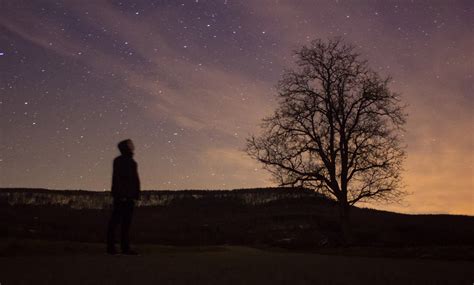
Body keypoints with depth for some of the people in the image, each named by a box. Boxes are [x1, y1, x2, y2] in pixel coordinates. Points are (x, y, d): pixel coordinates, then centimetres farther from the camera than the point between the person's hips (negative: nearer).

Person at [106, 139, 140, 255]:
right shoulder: (119, 160, -4)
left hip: (129, 196, 8)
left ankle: (125, 247, 11)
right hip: (121, 196, -8)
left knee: (126, 222, 8)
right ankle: (111, 247, 0)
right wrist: (120, 194, -20)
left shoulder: (132, 162, 19)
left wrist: (136, 194, 12)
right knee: (115, 220, -5)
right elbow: (116, 178, -12)